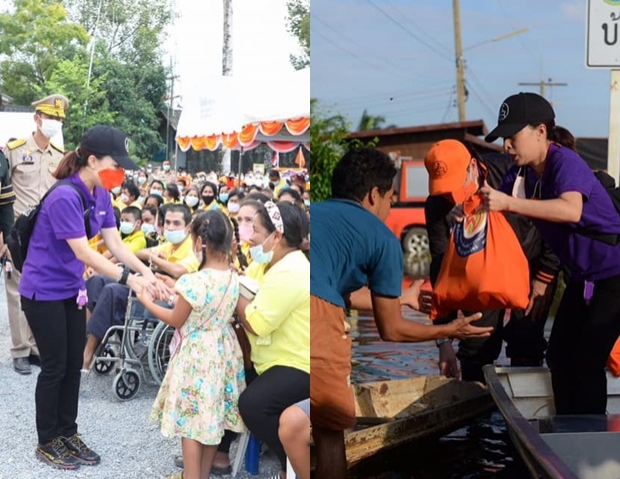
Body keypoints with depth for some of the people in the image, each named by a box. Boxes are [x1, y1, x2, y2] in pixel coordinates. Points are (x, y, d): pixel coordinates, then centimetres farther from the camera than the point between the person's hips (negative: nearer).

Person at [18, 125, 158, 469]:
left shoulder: (101, 194, -1)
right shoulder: (65, 197, -27)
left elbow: (114, 242, -1)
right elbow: (83, 252, -29)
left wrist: (146, 272, -14)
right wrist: (128, 279, -31)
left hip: (72, 290, 8)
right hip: (44, 292, -8)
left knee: (74, 365, 13)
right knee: (55, 367, 2)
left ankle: (68, 434, 27)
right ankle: (47, 442, 19)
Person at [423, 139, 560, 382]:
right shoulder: (438, 207, -22)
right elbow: (441, 270, -19)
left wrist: (545, 276, -11)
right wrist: (444, 340, -20)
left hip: (532, 265, -2)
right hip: (483, 272, 2)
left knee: (525, 344, -9)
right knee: (476, 347, -2)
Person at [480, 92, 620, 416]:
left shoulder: (565, 161, -24)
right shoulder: (522, 172, 1)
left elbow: (571, 210, -42)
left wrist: (509, 203, -45)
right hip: (582, 276, 9)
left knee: (588, 361, -11)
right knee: (559, 356, 12)